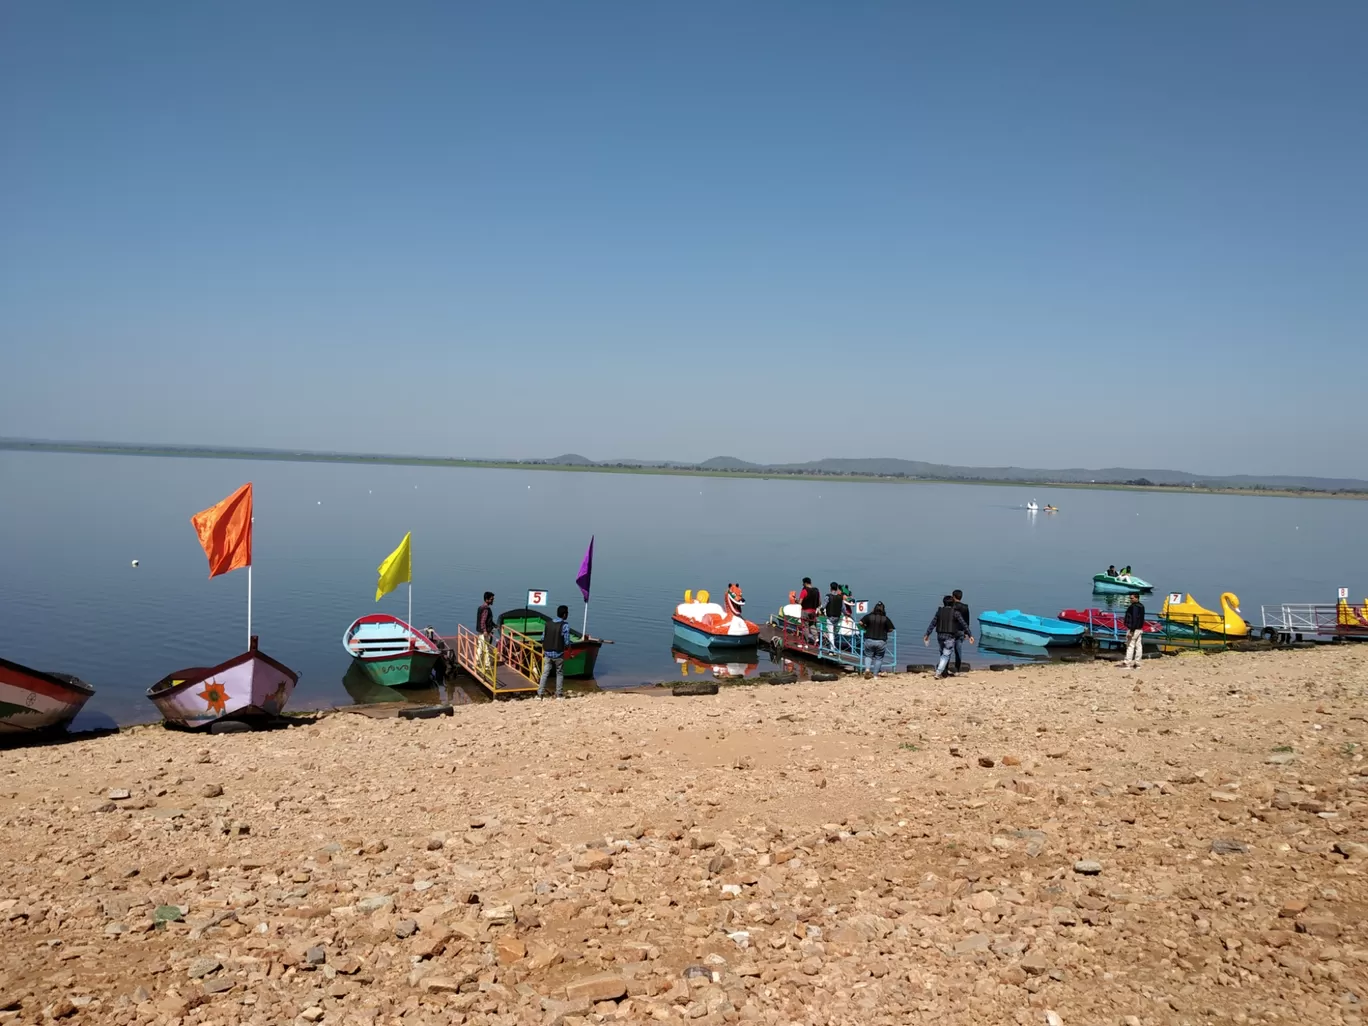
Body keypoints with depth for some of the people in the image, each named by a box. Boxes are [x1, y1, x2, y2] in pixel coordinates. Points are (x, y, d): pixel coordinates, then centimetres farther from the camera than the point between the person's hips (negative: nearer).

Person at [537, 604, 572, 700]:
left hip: (547, 653, 4)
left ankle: (540, 694, 4)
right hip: (558, 654, -4)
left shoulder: (548, 624, 2)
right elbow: (567, 642, -13)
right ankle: (559, 695, 13)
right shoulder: (565, 625, -13)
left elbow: (543, 638, 6)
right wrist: (568, 646, 9)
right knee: (559, 674, 11)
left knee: (544, 674, 7)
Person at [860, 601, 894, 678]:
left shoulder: (869, 616, -3)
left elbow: (860, 623, -7)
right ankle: (875, 675, 10)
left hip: (869, 640, 1)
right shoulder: (885, 619, -5)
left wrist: (866, 628, 11)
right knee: (879, 658, 11)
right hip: (881, 641, -1)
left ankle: (867, 669, -9)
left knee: (868, 656, 16)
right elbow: (891, 629, -2)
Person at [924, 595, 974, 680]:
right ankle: (938, 673, -9)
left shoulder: (939, 611, 3)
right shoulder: (955, 613, -7)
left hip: (940, 635, 4)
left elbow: (932, 624, 3)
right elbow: (964, 624, -7)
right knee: (946, 655, -1)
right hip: (949, 636, -4)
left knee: (943, 653, 23)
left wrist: (927, 635, 7)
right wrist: (970, 635, -4)